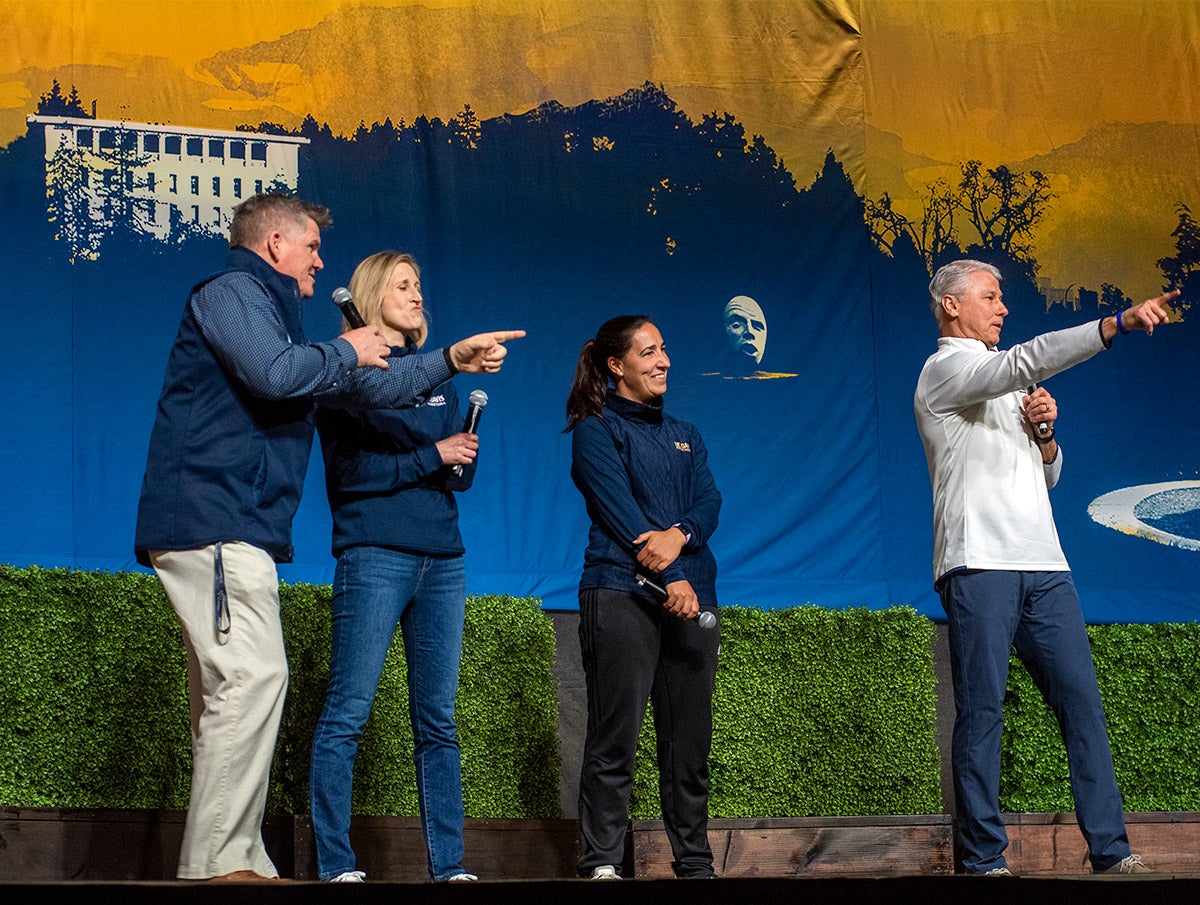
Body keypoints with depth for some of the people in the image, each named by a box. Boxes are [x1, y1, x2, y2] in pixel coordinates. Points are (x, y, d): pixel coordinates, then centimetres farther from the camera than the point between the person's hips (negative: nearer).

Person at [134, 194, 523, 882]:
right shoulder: (231, 291, -1)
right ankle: (219, 864, -20)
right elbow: (275, 373, -20)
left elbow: (370, 389, 35)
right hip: (213, 520, -11)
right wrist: (347, 352, -2)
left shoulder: (269, 312, 30)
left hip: (232, 532, 11)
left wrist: (451, 361, 27)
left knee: (230, 693, 5)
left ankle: (232, 861, 3)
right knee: (254, 676, -18)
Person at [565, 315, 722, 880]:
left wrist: (680, 534, -14)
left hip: (690, 597, 6)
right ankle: (602, 863, -9)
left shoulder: (684, 436, 23)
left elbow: (709, 503, 9)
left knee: (690, 739, 3)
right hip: (620, 594, -5)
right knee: (615, 735, -9)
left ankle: (695, 864, 7)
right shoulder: (597, 431, 5)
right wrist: (671, 580, -17)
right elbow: (618, 509, -7)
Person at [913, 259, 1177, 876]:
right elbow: (1027, 360, -19)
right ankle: (984, 859, -4)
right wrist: (1117, 323, -27)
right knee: (982, 710, -7)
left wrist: (1044, 434, 7)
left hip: (1042, 566, 7)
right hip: (979, 564, -7)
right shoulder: (945, 371, 1)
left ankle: (1110, 848, -1)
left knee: (1082, 700, -1)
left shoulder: (1006, 385, 27)